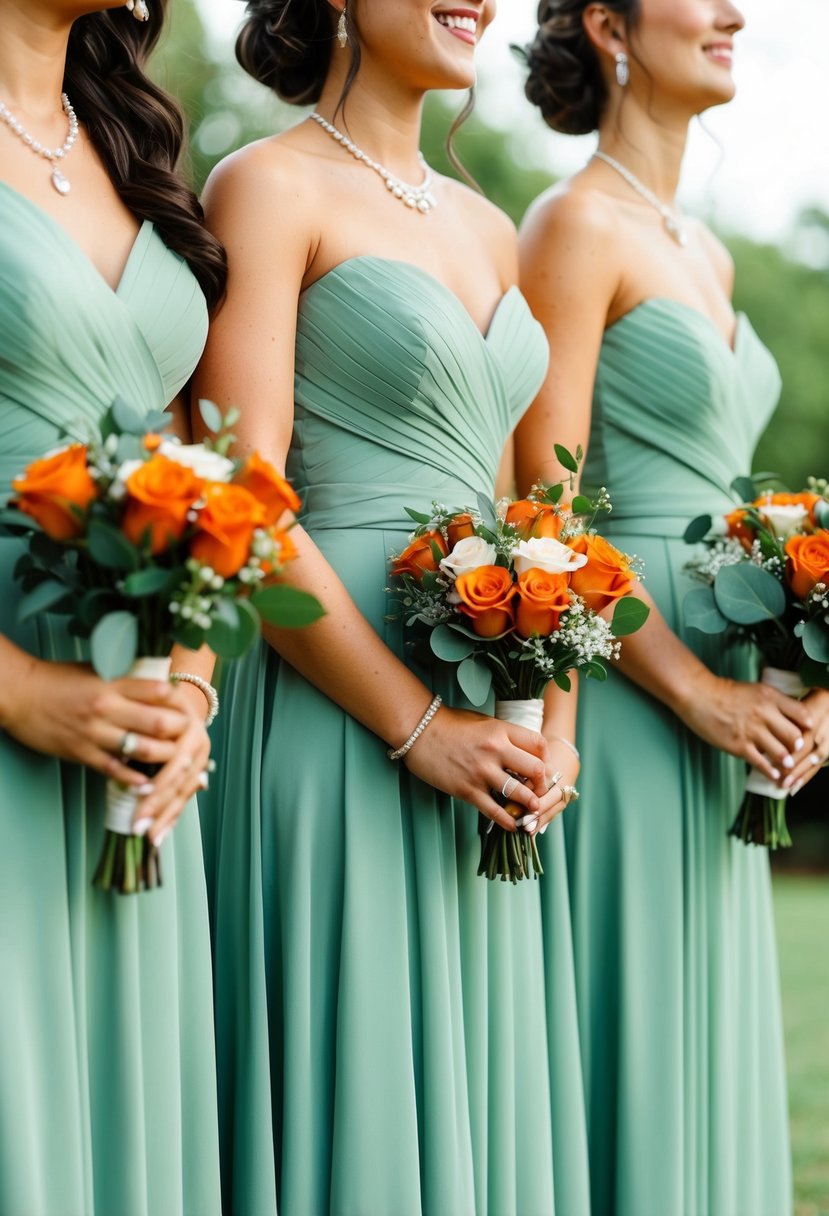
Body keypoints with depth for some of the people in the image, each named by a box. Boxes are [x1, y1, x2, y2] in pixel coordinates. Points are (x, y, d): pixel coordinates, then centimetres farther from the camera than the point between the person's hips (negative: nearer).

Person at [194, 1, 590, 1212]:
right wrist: (415, 723, -15)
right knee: (351, 1090, -2)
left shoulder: (489, 230, 16)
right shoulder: (270, 186, -5)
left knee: (475, 1095, 10)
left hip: (485, 742, 7)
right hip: (336, 726, -7)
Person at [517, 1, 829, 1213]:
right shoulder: (576, 224, -8)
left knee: (701, 1029, 12)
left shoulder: (707, 256, 17)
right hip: (622, 688, -8)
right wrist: (694, 688, -17)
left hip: (723, 702, 8)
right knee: (622, 1030, -3)